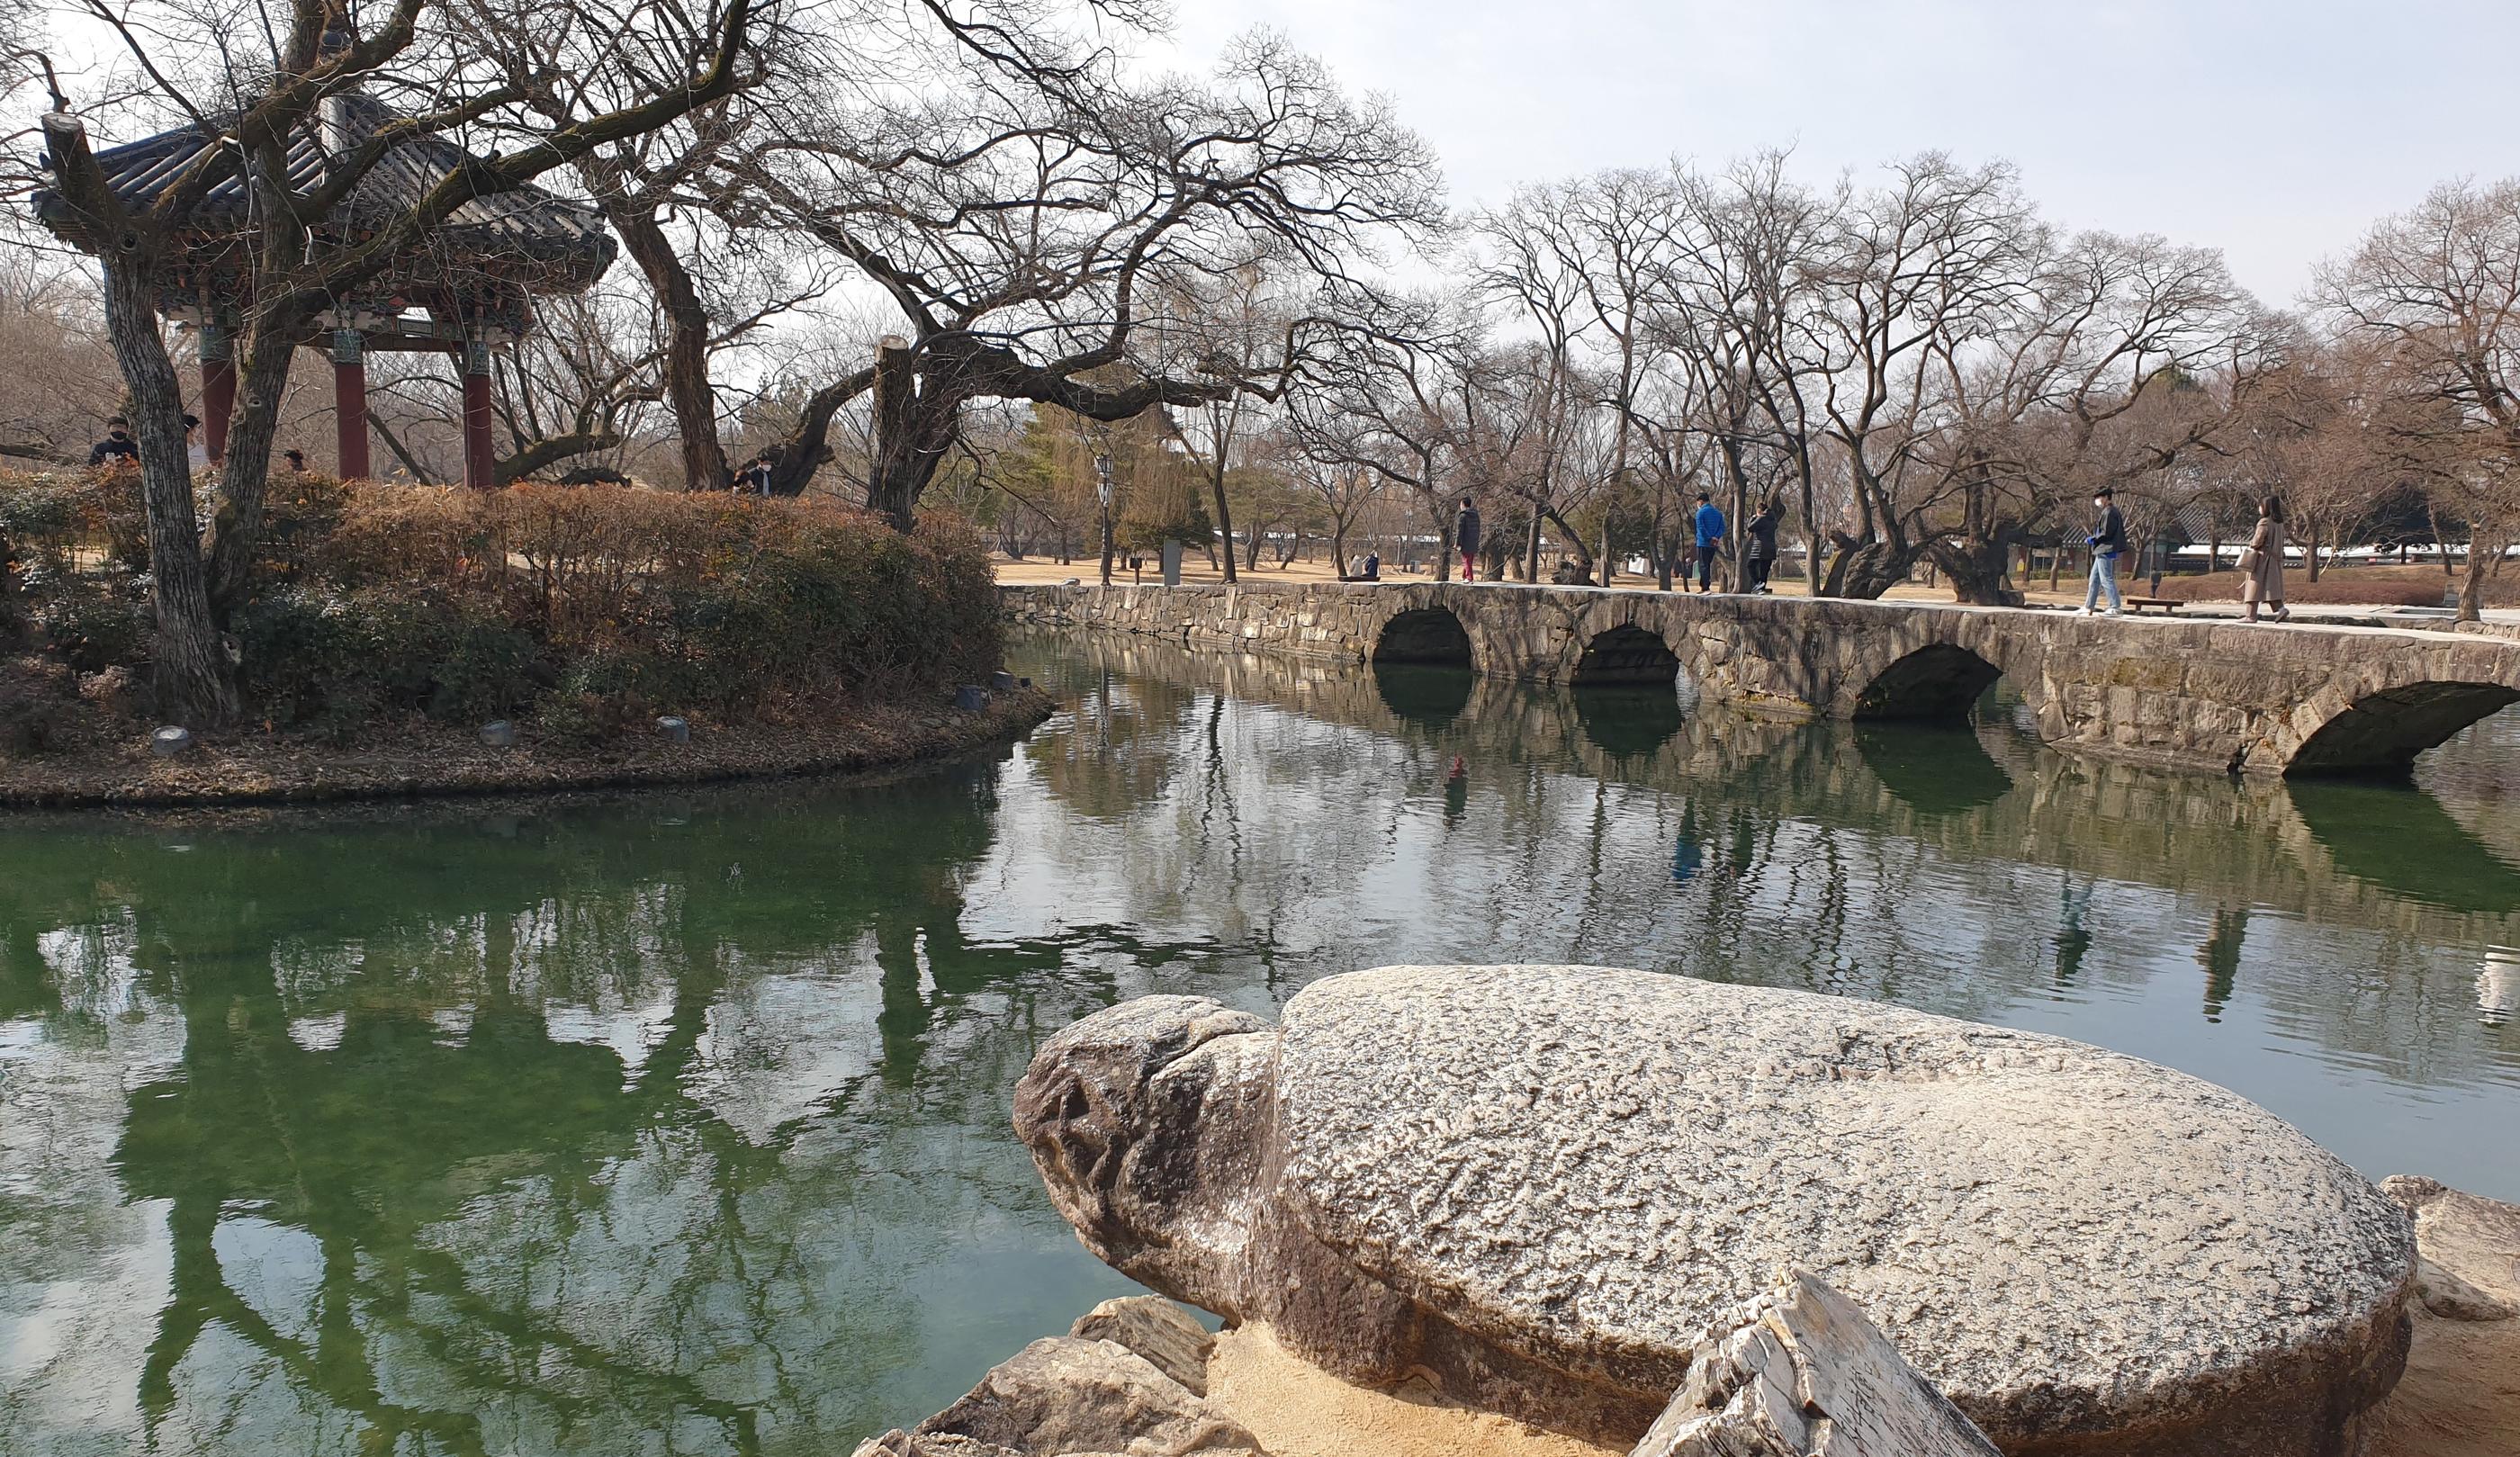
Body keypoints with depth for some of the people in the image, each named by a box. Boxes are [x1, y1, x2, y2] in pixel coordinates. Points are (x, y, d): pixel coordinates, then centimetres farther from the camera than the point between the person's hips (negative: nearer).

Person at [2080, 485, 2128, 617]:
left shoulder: (2110, 512, -14)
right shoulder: (2107, 511, 16)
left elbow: (2106, 533, -18)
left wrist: (2091, 540, -8)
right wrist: (2092, 538, 13)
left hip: (2106, 551, -11)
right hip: (2103, 551, 11)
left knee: (2106, 579, -8)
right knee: (2094, 579, 13)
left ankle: (2117, 607, -8)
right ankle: (2088, 607, 18)